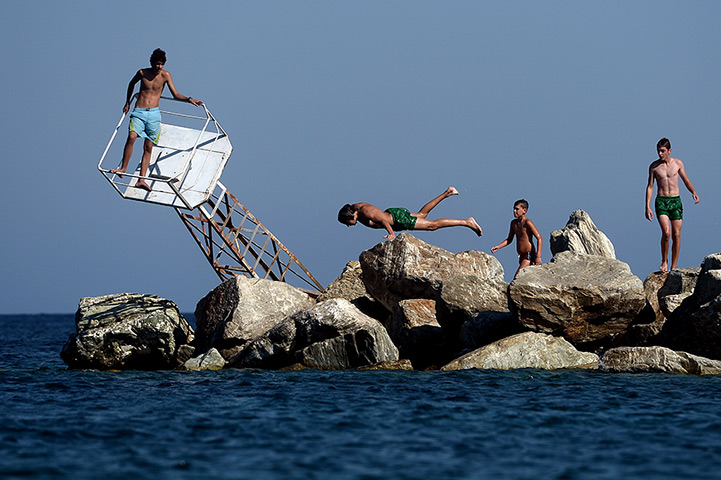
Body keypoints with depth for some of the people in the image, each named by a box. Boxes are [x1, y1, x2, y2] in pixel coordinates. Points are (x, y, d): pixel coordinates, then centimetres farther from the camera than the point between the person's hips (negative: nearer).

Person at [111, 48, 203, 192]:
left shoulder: (165, 75, 2)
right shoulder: (142, 73, 1)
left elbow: (175, 95, 6)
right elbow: (132, 84, 22)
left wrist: (188, 99, -11)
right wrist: (127, 103, 24)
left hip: (154, 114, 1)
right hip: (139, 112, -1)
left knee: (148, 148, -1)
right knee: (132, 136, -26)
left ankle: (141, 179, -1)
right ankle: (123, 169, -16)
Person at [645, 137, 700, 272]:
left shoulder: (678, 163, 4)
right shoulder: (654, 166, 2)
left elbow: (686, 180, 15)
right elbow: (650, 187, 5)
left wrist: (694, 193, -4)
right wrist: (647, 207, -2)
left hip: (676, 201, 2)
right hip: (661, 201, -2)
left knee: (676, 235, -1)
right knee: (666, 232, -20)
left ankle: (673, 267, 8)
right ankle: (664, 261, 0)